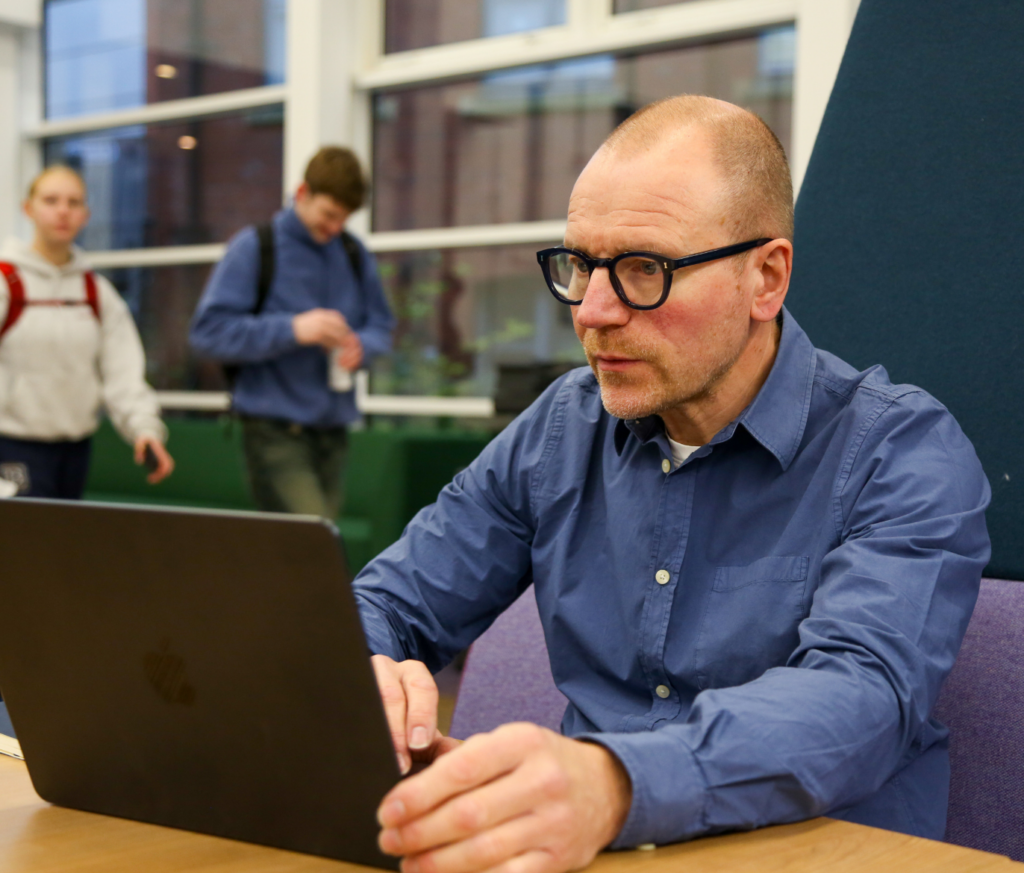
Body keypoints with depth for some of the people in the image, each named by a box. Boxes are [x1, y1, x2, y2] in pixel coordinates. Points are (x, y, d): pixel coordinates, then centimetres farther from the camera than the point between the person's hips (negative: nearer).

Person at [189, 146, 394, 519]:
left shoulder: (355, 254, 12)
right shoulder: (254, 247, -4)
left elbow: (380, 325, 19)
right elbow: (208, 330, -10)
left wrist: (361, 346, -6)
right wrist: (292, 330, -19)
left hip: (332, 428, 6)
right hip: (275, 428, -5)